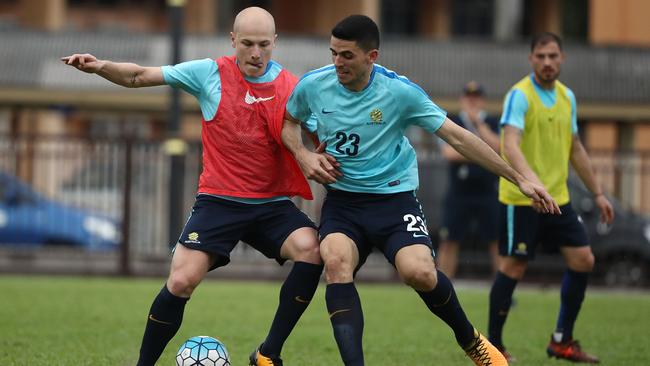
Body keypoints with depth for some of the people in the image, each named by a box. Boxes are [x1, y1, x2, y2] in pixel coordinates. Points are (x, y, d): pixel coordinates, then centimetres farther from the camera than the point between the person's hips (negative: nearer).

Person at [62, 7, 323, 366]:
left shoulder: (290, 87, -1)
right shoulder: (210, 73, -3)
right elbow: (140, 76, 1)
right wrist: (102, 67, -17)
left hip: (273, 202, 1)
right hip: (219, 201, -1)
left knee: (311, 250, -25)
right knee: (180, 282, -14)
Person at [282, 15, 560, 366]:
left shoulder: (400, 91, -12)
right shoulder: (313, 85, -5)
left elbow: (457, 136, -6)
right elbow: (290, 122, 19)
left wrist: (519, 178, -6)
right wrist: (303, 155, -4)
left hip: (393, 196, -2)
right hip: (342, 199, 2)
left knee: (418, 272, -27)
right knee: (336, 261, -30)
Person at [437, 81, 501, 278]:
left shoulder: (493, 124, 8)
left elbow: (497, 148, -9)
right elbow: (449, 152, -8)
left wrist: (478, 123, -11)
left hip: (488, 193, 0)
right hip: (458, 193, 0)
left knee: (498, 242, -3)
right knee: (449, 243, -2)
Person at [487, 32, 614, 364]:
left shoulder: (566, 97, 11)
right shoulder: (519, 96, -13)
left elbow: (575, 149, 21)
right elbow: (510, 145, -27)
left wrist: (597, 193, 20)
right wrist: (532, 179, -43)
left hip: (558, 198, 7)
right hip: (522, 199, -7)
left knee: (583, 260, 3)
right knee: (514, 267, -5)